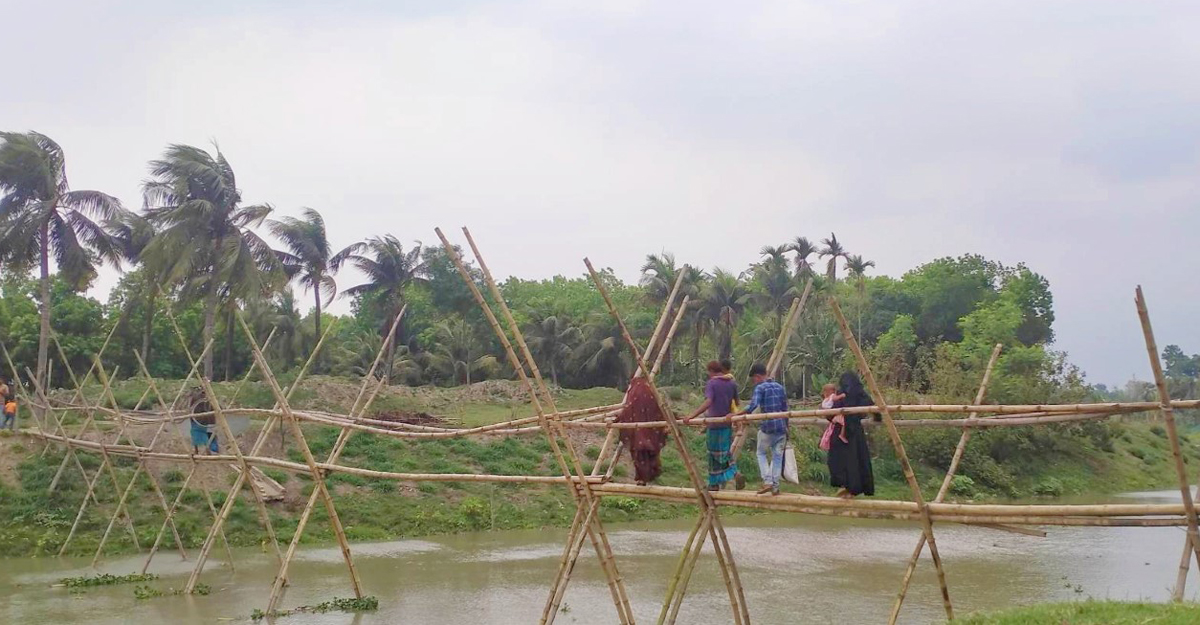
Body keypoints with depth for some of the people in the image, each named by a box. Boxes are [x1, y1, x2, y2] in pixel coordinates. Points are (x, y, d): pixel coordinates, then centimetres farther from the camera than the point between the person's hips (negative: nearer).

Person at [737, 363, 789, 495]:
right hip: (781, 426, 5)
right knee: (777, 456, 10)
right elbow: (785, 409, 16)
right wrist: (786, 427, 23)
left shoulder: (760, 388, -7)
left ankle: (767, 481, -2)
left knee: (762, 453, 12)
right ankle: (775, 487, 10)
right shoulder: (780, 387, 12)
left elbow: (753, 405, -22)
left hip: (766, 426, -5)